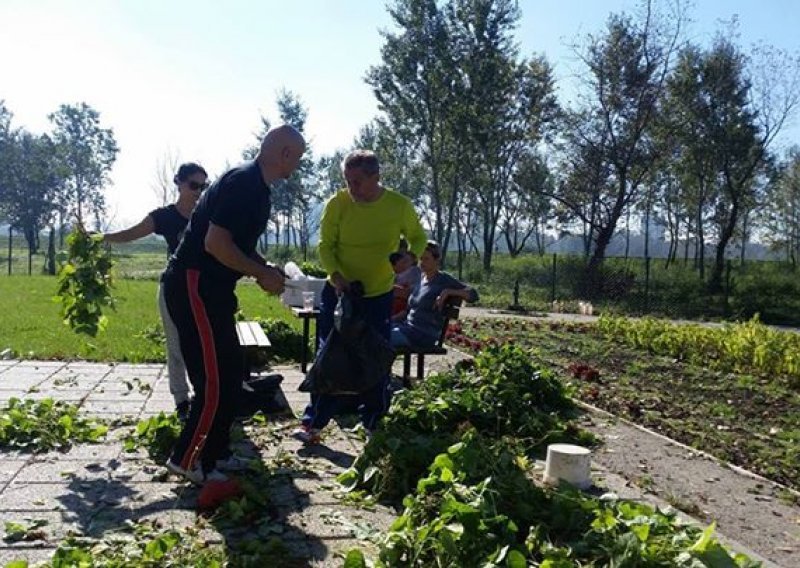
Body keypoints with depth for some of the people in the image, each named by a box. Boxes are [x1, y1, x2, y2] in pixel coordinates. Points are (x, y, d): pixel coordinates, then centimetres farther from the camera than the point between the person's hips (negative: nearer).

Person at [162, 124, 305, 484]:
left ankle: (215, 453, 24)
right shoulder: (243, 183, -18)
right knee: (214, 381, -5)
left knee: (231, 373, 14)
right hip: (193, 287, -10)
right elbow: (215, 243, -24)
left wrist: (266, 271, 9)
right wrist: (262, 273, -15)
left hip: (211, 289, 10)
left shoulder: (258, 188, 14)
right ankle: (185, 460, 9)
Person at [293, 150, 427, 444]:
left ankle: (375, 425, 22)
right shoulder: (337, 204, -14)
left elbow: (418, 237, 4)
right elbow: (325, 246, -9)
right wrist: (336, 275, -27)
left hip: (379, 295, 0)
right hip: (339, 291, 0)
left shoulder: (400, 205, -12)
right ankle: (313, 421, 15)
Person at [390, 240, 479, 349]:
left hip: (423, 335, -7)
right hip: (406, 325, 8)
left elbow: (473, 295, -14)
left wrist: (447, 291, -25)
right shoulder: (421, 278, 15)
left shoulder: (444, 280, -5)